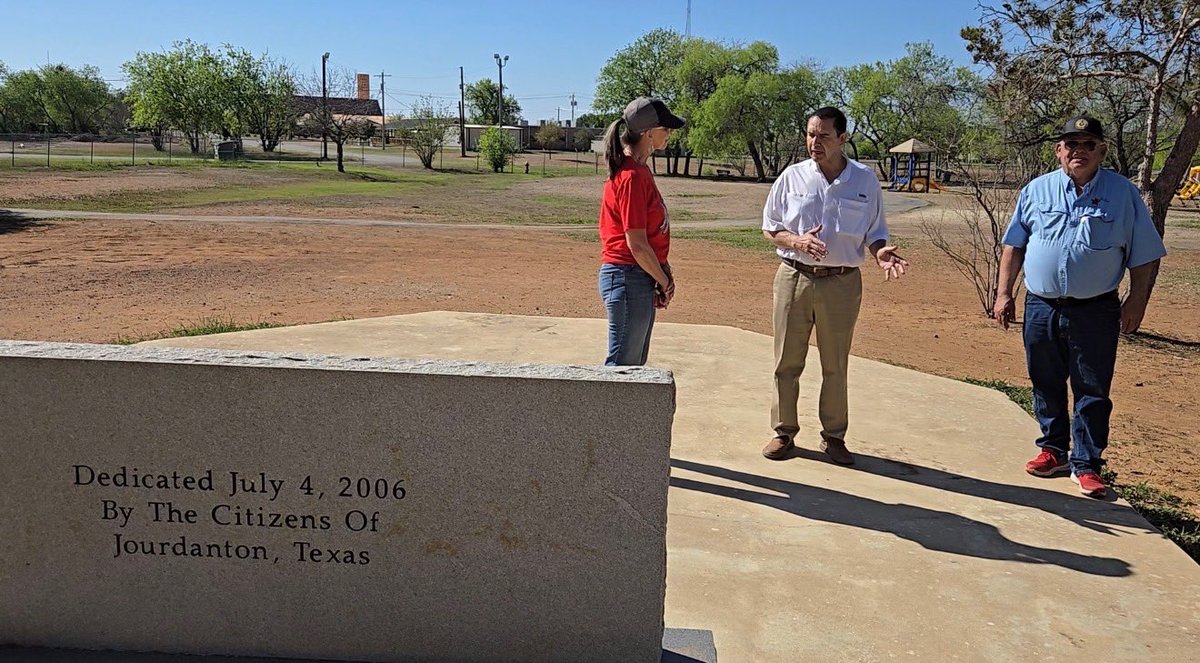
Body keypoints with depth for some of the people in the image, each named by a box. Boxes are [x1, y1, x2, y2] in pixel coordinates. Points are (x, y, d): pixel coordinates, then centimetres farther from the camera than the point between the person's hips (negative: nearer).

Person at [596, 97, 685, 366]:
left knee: (635, 363, 17)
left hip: (640, 278, 10)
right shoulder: (632, 176, -18)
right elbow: (636, 244, -20)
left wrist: (663, 274, 6)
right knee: (623, 364, -2)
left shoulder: (639, 170, 12)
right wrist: (664, 282, -8)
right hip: (628, 277, -10)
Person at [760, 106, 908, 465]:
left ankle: (833, 436, 22)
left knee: (835, 365, 9)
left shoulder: (865, 179, 2)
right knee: (787, 361, 6)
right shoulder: (793, 176, 1)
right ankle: (784, 432, 19)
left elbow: (874, 231, 9)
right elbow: (769, 227, 5)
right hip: (794, 277, 0)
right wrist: (797, 241, -15)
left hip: (842, 283, 0)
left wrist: (880, 252, -14)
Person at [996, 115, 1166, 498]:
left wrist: (1136, 300, -4)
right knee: (1046, 386, 13)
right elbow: (1014, 246, 9)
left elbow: (1144, 256, 2)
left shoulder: (1123, 193, 0)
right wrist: (1004, 293, 4)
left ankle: (1085, 464, 12)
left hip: (1095, 312, -2)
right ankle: (1053, 450, 29)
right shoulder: (1036, 190, 5)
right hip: (1041, 308, 3)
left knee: (1092, 392, 2)